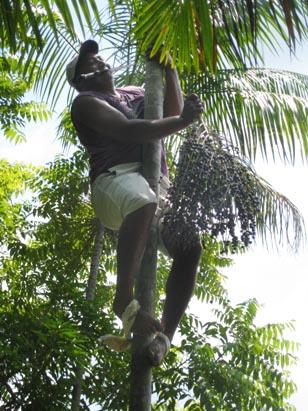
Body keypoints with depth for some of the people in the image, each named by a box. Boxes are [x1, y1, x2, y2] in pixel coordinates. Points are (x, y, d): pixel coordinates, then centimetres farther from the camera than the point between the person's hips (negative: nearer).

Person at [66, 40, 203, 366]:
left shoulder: (134, 93, 32)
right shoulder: (86, 102, 8)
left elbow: (172, 112, 20)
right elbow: (129, 131, -9)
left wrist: (168, 68, 17)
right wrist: (183, 121, -12)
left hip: (156, 181, 7)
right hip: (116, 177, -6)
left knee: (189, 246, -20)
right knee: (143, 203, -44)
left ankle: (165, 336, -16)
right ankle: (124, 300, -38)